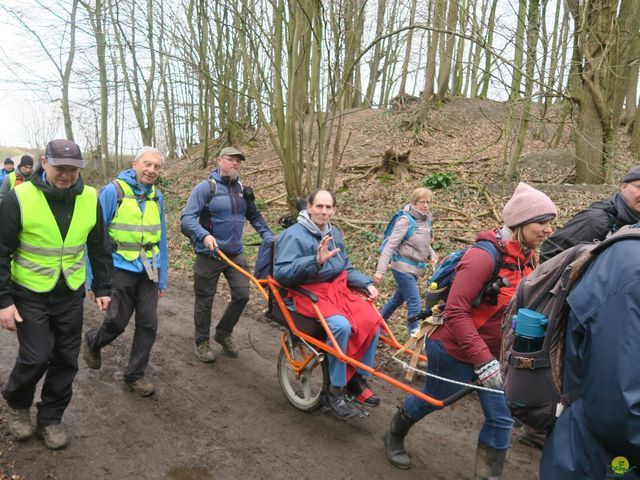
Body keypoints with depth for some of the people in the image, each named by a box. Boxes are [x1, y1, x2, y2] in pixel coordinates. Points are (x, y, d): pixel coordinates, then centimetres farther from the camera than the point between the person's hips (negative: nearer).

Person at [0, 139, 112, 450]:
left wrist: (103, 288, 6)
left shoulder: (90, 199, -4)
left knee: (66, 359, 8)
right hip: (30, 294, -3)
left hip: (71, 295, 3)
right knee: (36, 357, -3)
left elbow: (99, 248, 6)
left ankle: (50, 419, 27)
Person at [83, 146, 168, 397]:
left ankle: (135, 376, 22)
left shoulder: (157, 197, 4)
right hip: (120, 269, -4)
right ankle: (92, 341, 41)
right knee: (117, 322, 6)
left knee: (148, 324, 5)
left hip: (149, 271, 4)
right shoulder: (113, 191, -11)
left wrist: (162, 278, 10)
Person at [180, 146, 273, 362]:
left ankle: (223, 333, 24)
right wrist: (204, 235, -34)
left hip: (235, 254, 5)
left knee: (242, 295, 0)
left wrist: (268, 236, 5)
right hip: (209, 254, -5)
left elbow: (255, 216, 18)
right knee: (205, 300, 7)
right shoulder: (206, 187, -10)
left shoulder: (242, 189, 8)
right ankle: (202, 342, 26)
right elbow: (187, 217, -18)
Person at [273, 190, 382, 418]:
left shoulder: (334, 233, 14)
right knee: (341, 325, -31)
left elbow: (346, 269, 21)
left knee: (372, 320, -15)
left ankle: (357, 379, 4)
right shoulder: (294, 235, -9)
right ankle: (335, 392, -13)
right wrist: (316, 260, -30)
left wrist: (367, 283, 3)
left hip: (338, 289, 7)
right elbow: (280, 273, -20)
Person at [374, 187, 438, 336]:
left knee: (398, 298, 20)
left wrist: (432, 255, 0)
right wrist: (380, 270, -25)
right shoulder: (406, 220, -15)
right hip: (403, 267, -8)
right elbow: (390, 245, -19)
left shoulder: (426, 220, 7)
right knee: (415, 304, -12)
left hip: (416, 268, 8)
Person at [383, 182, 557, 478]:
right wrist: (483, 362, -32)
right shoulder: (483, 256, -28)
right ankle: (394, 437, 46)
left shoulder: (528, 258, -2)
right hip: (455, 351, -6)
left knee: (502, 418, 6)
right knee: (433, 400, 16)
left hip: (495, 354, 7)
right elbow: (456, 312, -30)